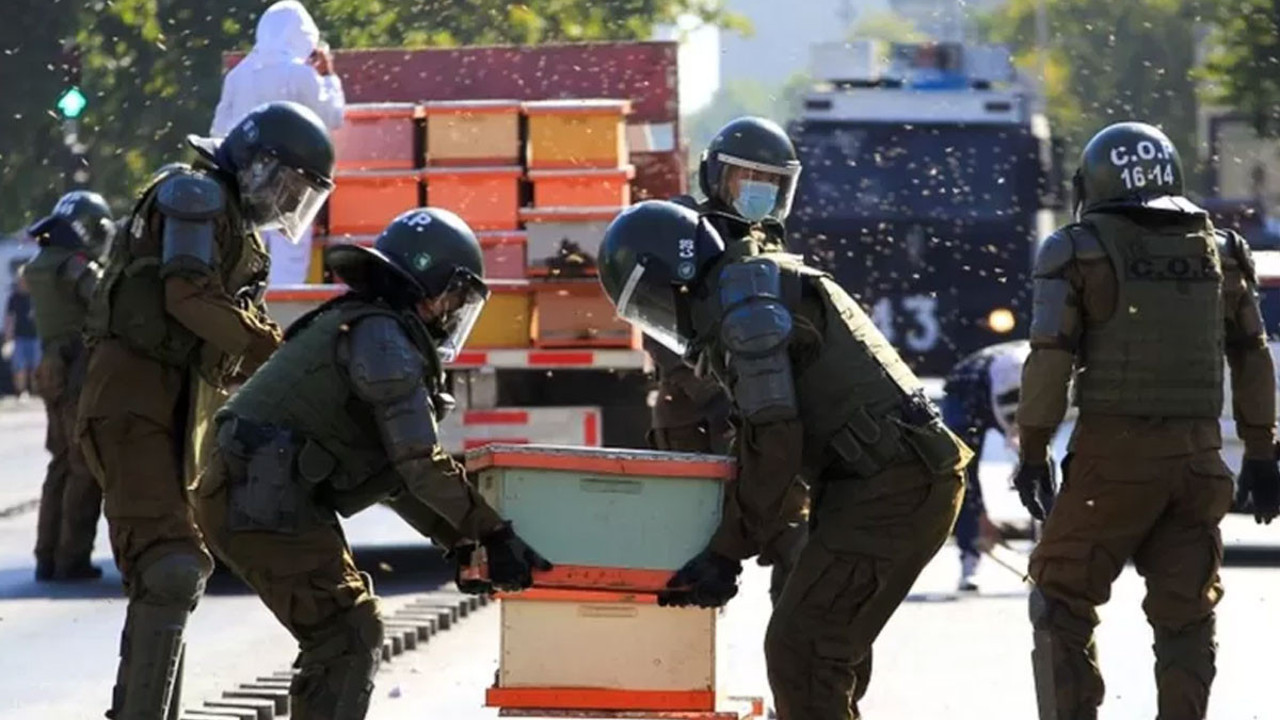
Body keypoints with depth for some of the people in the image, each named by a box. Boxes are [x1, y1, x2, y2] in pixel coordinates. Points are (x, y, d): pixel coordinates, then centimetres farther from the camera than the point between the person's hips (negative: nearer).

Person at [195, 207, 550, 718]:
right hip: (268, 505, -10)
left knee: (341, 635, 17)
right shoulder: (383, 335, -10)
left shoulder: (354, 325, 23)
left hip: (246, 498, 10)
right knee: (348, 636, -9)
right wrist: (494, 534, -8)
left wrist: (460, 539, 17)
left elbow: (392, 476, 24)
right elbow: (420, 465, -14)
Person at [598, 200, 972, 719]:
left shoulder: (741, 304, -11)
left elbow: (773, 444, -16)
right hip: (914, 481, 10)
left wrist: (726, 555, -11)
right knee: (830, 652, 16)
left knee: (799, 650, -12)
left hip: (887, 489, -10)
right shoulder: (763, 286, 21)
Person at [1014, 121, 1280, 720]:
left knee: (1062, 603, 6)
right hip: (1198, 454, 4)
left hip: (1114, 451, -4)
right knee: (1185, 616, 10)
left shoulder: (1079, 251, -2)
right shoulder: (1218, 251, 11)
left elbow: (1050, 358, -8)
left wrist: (1032, 452, -2)